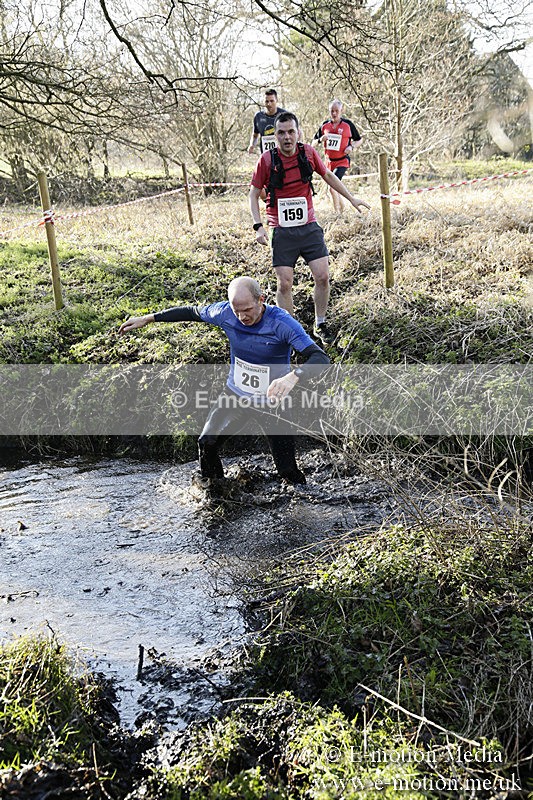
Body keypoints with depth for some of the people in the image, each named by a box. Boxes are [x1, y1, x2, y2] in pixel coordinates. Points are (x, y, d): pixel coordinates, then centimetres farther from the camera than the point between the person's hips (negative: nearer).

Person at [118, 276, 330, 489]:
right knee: (207, 443, -6)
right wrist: (148, 318, 7)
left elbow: (320, 357, -36)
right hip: (235, 394, 4)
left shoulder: (282, 323, -28)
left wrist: (293, 376, -57)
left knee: (288, 472, -4)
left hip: (272, 402, -4)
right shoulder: (225, 312, -15)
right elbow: (191, 312, 5)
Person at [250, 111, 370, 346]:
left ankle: (320, 324, 18)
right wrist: (258, 226, -10)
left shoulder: (308, 153, 0)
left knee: (323, 276, -3)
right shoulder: (267, 159, -7)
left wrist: (351, 198, 21)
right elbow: (254, 194, 1)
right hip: (282, 231, -2)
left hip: (309, 227, 2)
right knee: (285, 284, -4)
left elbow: (328, 176, 17)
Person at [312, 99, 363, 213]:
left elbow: (359, 140, 8)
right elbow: (313, 144, 10)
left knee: (332, 187, -22)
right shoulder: (325, 125, 6)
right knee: (335, 188, 13)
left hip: (342, 161, -5)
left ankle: (337, 212, -12)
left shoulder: (348, 124, -2)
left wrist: (352, 146, -12)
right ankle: (342, 209, 35)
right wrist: (320, 140, -12)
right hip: (329, 161, 5)